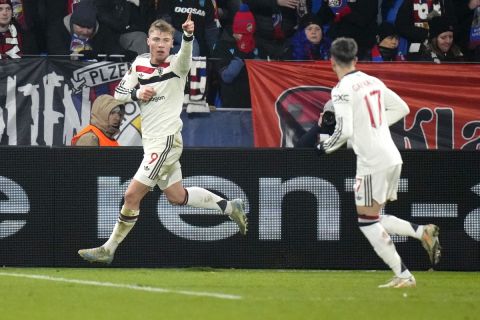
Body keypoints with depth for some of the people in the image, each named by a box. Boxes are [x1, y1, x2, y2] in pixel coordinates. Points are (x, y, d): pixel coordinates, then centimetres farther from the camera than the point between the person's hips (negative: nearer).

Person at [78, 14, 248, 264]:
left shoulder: (177, 65, -12)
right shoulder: (139, 64, 7)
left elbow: (185, 54, -35)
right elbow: (119, 93, 11)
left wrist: (188, 35, -57)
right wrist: (136, 93, -11)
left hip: (166, 140, -8)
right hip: (151, 141, 8)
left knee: (132, 196, -9)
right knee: (177, 196, 19)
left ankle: (108, 250, 1)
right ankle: (229, 207, 35)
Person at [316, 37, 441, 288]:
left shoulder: (342, 90, -12)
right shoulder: (373, 82, 12)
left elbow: (344, 131, -19)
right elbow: (402, 108, 20)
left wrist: (324, 148, -1)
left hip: (372, 162, -8)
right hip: (393, 157, 8)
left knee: (367, 222, 1)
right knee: (375, 219, 19)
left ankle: (403, 276, -4)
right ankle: (422, 232, 1)